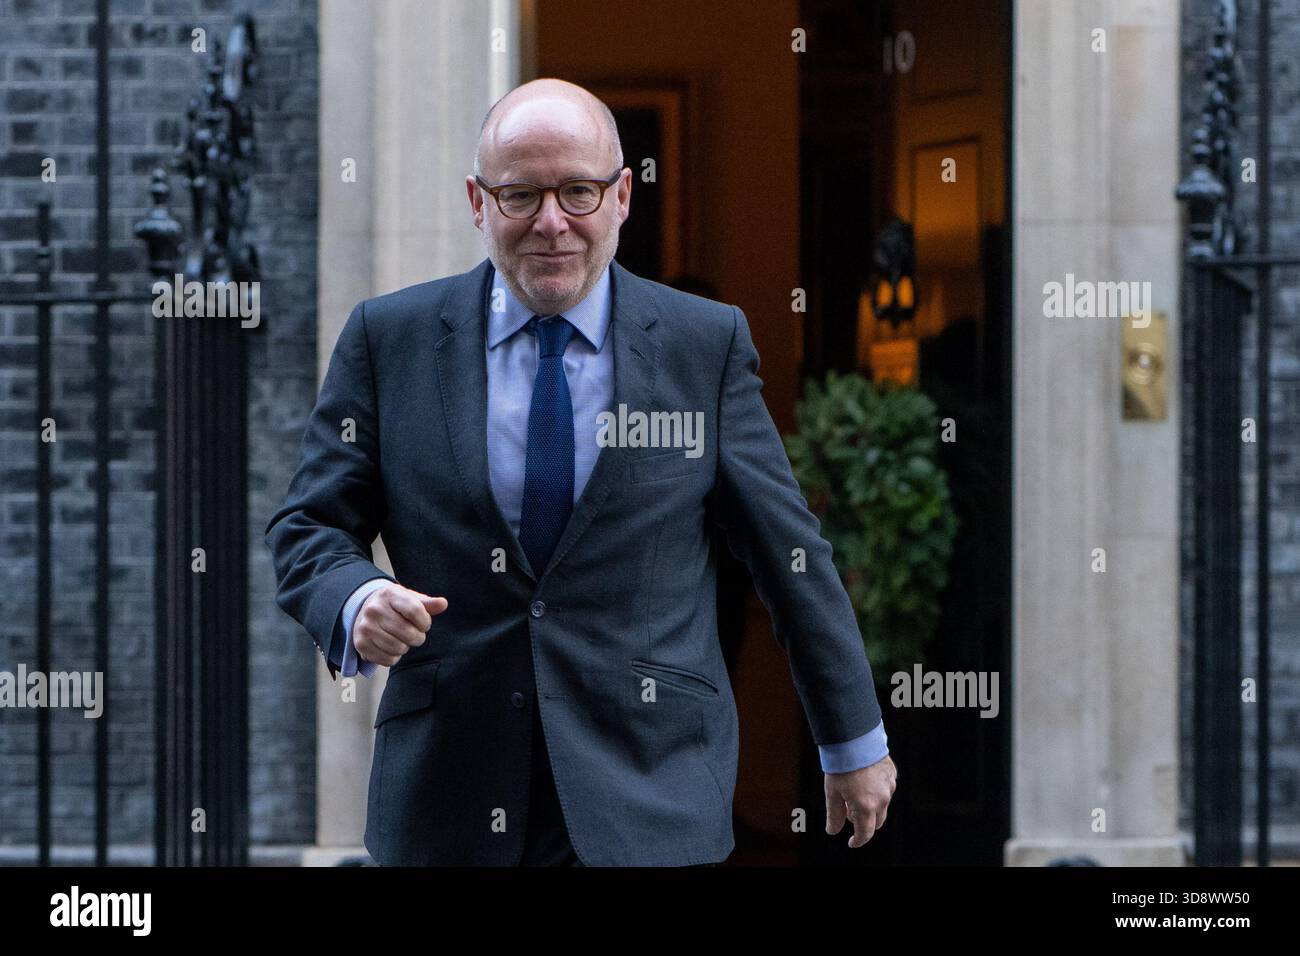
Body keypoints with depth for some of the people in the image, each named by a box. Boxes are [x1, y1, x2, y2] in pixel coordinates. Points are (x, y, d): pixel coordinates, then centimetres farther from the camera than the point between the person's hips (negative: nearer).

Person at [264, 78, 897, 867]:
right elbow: (310, 528, 5)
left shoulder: (708, 345, 2)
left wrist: (857, 741, 12)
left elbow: (790, 551, 7)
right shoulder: (388, 340, 4)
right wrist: (357, 602, -18)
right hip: (447, 801, 2)